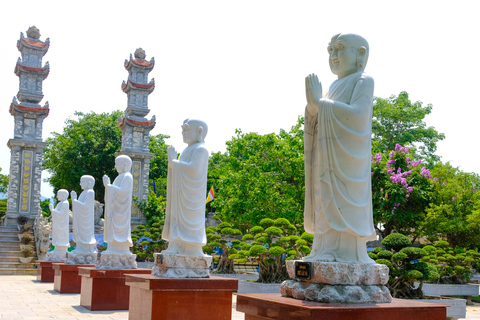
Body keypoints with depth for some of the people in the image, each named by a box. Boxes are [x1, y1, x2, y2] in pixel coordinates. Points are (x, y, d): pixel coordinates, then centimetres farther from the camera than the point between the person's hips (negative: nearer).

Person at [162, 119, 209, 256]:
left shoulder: (200, 149, -10)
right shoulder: (188, 150, 19)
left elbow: (194, 169, -23)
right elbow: (179, 169, 20)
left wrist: (174, 161, -15)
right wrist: (172, 160, 3)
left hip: (191, 195, -9)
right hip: (182, 194, 9)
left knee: (189, 221, -9)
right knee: (180, 221, 7)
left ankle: (192, 250, -6)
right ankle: (179, 248, 8)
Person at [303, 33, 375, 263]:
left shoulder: (364, 81, -2)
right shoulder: (336, 87, 21)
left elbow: (357, 116, -19)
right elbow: (318, 124, 16)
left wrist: (320, 101, -13)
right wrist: (312, 105, -5)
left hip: (347, 158, -8)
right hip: (330, 161, 8)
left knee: (344, 206, -12)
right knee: (330, 206, 5)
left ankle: (348, 254, -10)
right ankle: (330, 253, 7)